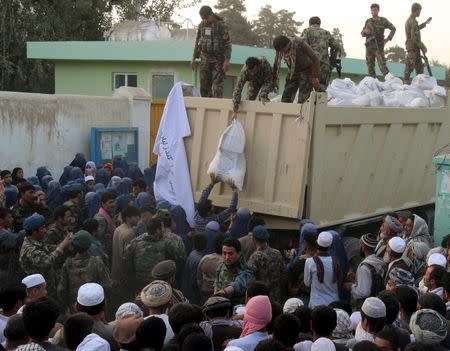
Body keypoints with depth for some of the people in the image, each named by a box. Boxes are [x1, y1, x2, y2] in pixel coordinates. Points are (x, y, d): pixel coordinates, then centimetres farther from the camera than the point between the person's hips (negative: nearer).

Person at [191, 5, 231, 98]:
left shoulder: (221, 25, -11)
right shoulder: (201, 25, 6)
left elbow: (228, 43, -12)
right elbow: (198, 42, 15)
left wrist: (227, 60, -20)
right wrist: (194, 58, 11)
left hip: (218, 59, -5)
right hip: (205, 59, 5)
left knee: (217, 84, -10)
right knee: (204, 85, 4)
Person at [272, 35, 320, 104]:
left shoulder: (300, 43, -28)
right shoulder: (280, 47, -14)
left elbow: (316, 59, -21)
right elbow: (277, 63, 4)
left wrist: (315, 77, -21)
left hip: (306, 70, -5)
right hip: (292, 72, 5)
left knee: (302, 101, -15)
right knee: (285, 100, 0)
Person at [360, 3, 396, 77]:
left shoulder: (383, 20, 2)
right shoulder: (368, 21, 10)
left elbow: (393, 29, 9)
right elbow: (362, 34, 13)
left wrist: (388, 38, -2)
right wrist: (365, 31, -10)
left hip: (379, 46, -4)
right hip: (369, 46, 4)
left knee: (382, 65, -12)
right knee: (370, 66, 2)